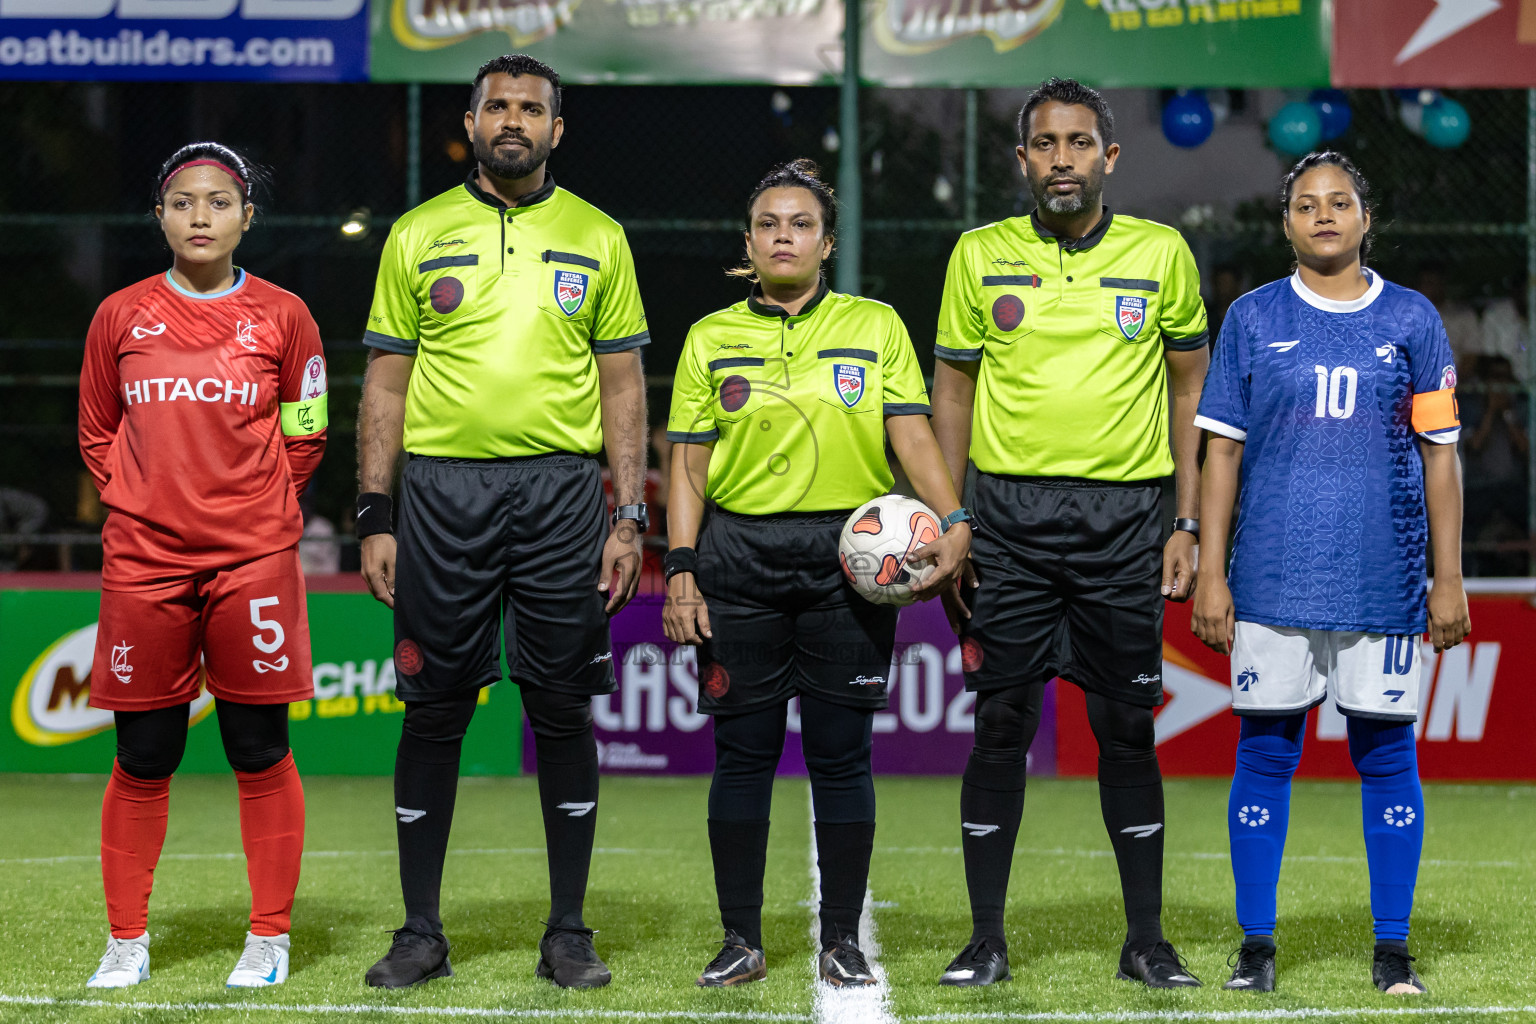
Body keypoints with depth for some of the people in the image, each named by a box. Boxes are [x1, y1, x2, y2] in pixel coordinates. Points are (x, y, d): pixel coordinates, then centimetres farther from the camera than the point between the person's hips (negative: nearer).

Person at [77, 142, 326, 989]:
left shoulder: (282, 317, 4)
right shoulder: (121, 317, 7)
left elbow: (304, 439, 11)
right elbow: (97, 433, 16)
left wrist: (253, 509, 4)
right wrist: (141, 503, 5)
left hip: (254, 560, -1)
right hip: (142, 561, 1)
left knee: (259, 751, 1)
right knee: (142, 757, 4)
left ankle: (269, 938, 9)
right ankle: (126, 940, 13)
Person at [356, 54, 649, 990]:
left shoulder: (597, 238, 8)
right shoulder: (419, 236, 7)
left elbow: (623, 385, 9)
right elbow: (387, 382, 8)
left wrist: (630, 519, 1)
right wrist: (375, 518, 0)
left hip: (561, 492, 0)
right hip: (443, 489, 0)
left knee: (564, 710, 1)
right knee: (434, 711, 2)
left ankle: (569, 935, 9)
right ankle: (421, 933, 10)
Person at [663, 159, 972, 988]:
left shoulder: (876, 327, 8)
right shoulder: (712, 338, 10)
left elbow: (910, 431, 0)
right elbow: (688, 462, 7)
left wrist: (952, 520, -16)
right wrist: (680, 569, -3)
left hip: (848, 555, 0)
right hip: (739, 556, 1)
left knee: (841, 754, 1)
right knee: (743, 752, 1)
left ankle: (842, 940, 9)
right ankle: (741, 940, 10)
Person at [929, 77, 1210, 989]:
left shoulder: (1162, 255, 4)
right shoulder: (981, 256, 5)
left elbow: (1192, 388, 9)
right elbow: (953, 388, 10)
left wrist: (1188, 526, 3)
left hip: (1124, 513, 0)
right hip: (1009, 512, 0)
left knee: (1128, 730, 3)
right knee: (1000, 725, 0)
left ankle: (1147, 940, 12)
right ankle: (987, 939, 8)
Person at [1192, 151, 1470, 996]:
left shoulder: (1411, 320, 7)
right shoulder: (1253, 319, 7)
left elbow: (1439, 453, 7)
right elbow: (1222, 450, 7)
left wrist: (1449, 580, 3)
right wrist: (1210, 574, 1)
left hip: (1384, 578, 0)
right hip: (1273, 577, 0)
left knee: (1386, 753, 2)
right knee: (1264, 752, 1)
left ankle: (1393, 949, 10)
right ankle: (1255, 945, 9)